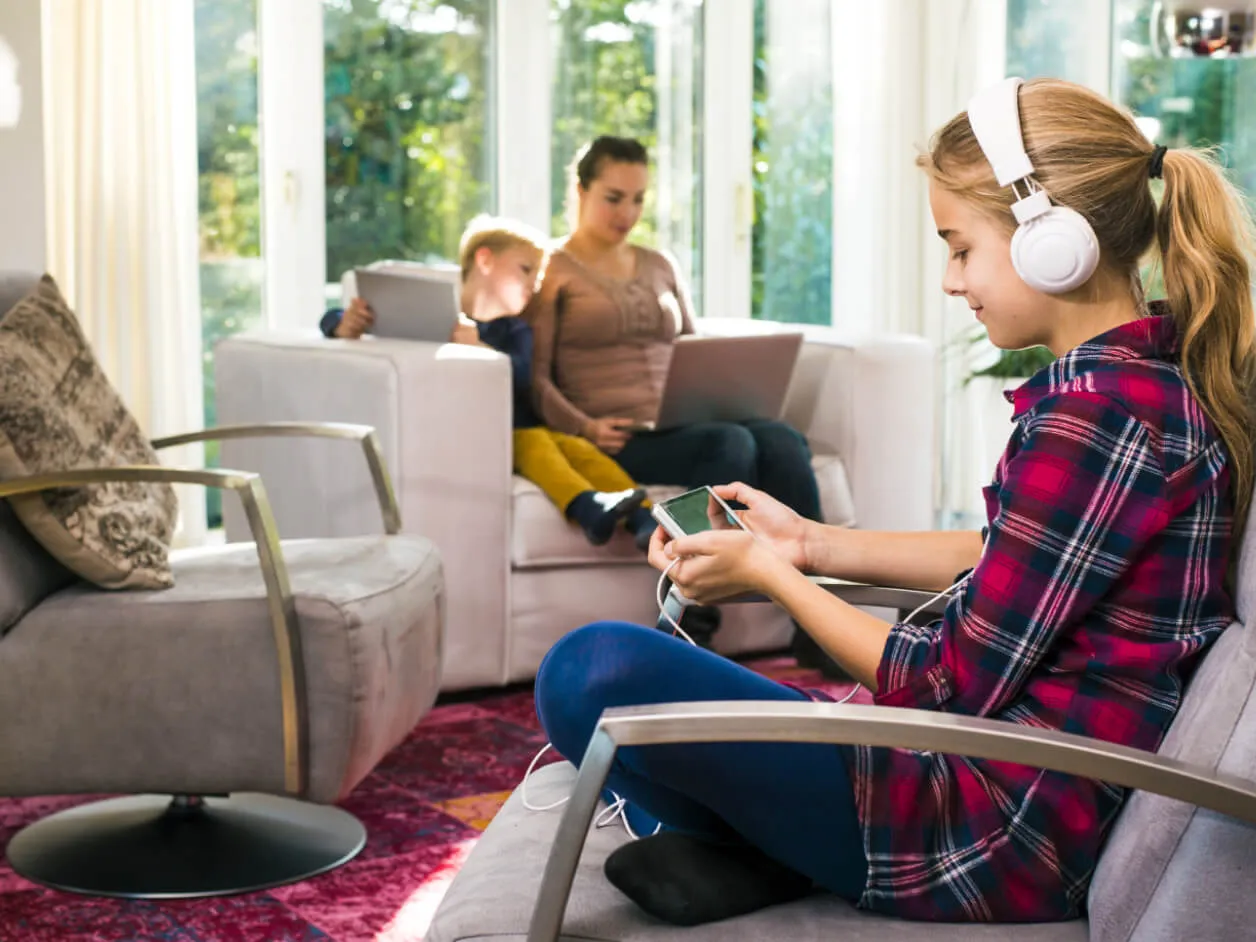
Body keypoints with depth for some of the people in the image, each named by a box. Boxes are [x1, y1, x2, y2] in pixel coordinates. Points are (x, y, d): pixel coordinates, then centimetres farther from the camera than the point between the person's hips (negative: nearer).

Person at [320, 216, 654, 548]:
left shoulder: (516, 331, 20)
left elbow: (522, 377, -5)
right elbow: (335, 320, 6)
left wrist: (478, 348, -22)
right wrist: (346, 327, -19)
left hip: (516, 426, 4)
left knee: (578, 447, -24)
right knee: (532, 443, -32)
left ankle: (644, 518, -45)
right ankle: (588, 507, -59)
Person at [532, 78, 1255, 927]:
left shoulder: (1091, 416, -24)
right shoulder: (1166, 371, 6)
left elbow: (951, 687, -19)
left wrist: (769, 572, -6)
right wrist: (812, 544, 12)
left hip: (1008, 839, -10)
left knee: (593, 673, -23)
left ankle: (760, 855, -1)